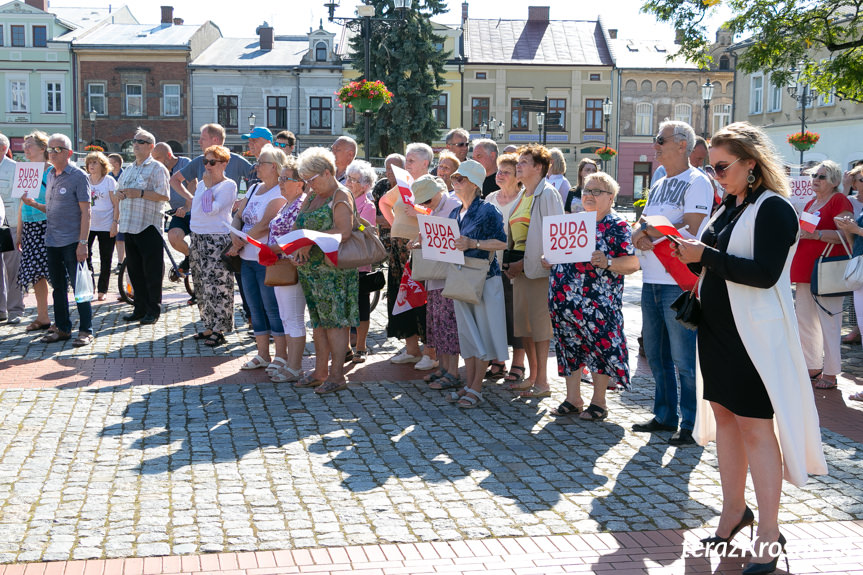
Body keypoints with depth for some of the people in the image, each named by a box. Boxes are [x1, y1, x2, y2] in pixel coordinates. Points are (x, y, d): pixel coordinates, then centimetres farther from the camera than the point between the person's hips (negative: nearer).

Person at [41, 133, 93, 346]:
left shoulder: (78, 176, -7)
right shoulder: (50, 176, 14)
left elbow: (86, 211, -11)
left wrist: (83, 242, -16)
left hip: (72, 241, -7)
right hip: (52, 241, 7)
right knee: (58, 287, 12)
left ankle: (85, 331, 4)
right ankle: (62, 328, 21)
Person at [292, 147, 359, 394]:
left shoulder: (341, 196, -8)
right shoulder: (312, 195, 17)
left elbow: (343, 231, -21)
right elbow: (297, 225, 14)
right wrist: (298, 245, -6)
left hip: (334, 269, -9)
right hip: (310, 269, 9)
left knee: (334, 319, -5)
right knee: (318, 320, 12)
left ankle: (337, 375, 1)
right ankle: (320, 372, 19)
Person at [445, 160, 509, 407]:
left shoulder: (487, 210, -10)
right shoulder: (455, 213, 12)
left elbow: (501, 242, -16)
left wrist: (473, 243, -25)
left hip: (484, 278, -7)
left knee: (482, 331, -2)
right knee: (466, 331, 10)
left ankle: (476, 388, 3)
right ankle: (469, 384, 18)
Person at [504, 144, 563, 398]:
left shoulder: (547, 194, -8)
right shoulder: (523, 196, 18)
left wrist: (525, 262, -16)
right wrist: (510, 262, 9)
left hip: (538, 267, -9)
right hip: (519, 266, 9)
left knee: (539, 322, -5)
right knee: (521, 321, 10)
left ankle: (542, 382, 3)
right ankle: (533, 376, 21)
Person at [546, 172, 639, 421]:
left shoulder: (617, 226, -4)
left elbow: (633, 263, -12)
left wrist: (607, 262, -27)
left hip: (597, 302, -6)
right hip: (565, 298, 6)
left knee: (600, 345, 1)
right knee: (568, 345, 9)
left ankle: (598, 402, 13)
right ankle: (573, 399, 20)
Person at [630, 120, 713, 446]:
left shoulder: (697, 182, -6)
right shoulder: (658, 186, 19)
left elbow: (691, 229, -17)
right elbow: (642, 230, 15)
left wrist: (649, 234, -10)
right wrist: (642, 238, -8)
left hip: (680, 281, -8)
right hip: (651, 281, 8)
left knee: (684, 358, -4)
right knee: (656, 353, 14)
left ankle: (691, 425, 4)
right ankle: (665, 416, 25)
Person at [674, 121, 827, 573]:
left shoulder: (773, 209, -13)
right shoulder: (728, 207, 12)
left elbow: (765, 273, -23)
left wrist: (705, 256, -24)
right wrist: (690, 256, -2)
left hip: (755, 333, -8)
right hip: (717, 328, 8)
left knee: (756, 428, -5)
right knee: (723, 415, 13)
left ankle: (769, 535, 3)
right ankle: (734, 511, 26)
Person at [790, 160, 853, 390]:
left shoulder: (839, 201, -6)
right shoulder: (810, 204, 19)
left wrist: (815, 234, -25)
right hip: (804, 271, 9)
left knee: (828, 323, -4)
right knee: (804, 321, 12)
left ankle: (830, 374, 3)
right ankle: (813, 367, 23)